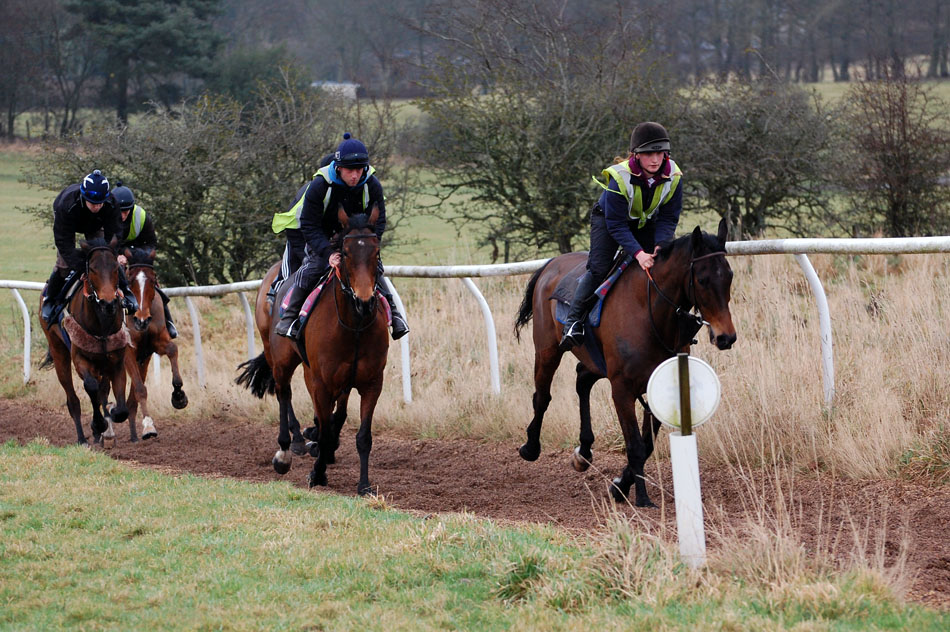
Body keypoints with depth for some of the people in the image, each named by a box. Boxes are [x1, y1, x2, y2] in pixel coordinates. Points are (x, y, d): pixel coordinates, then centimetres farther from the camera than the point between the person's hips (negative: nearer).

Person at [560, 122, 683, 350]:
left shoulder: (673, 177, -25)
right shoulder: (620, 178, -37)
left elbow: (668, 219, -15)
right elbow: (616, 225, -33)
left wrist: (661, 245, -33)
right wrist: (638, 253, -44)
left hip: (646, 222, 5)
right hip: (608, 219, -5)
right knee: (599, 269, -18)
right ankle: (573, 322, -11)